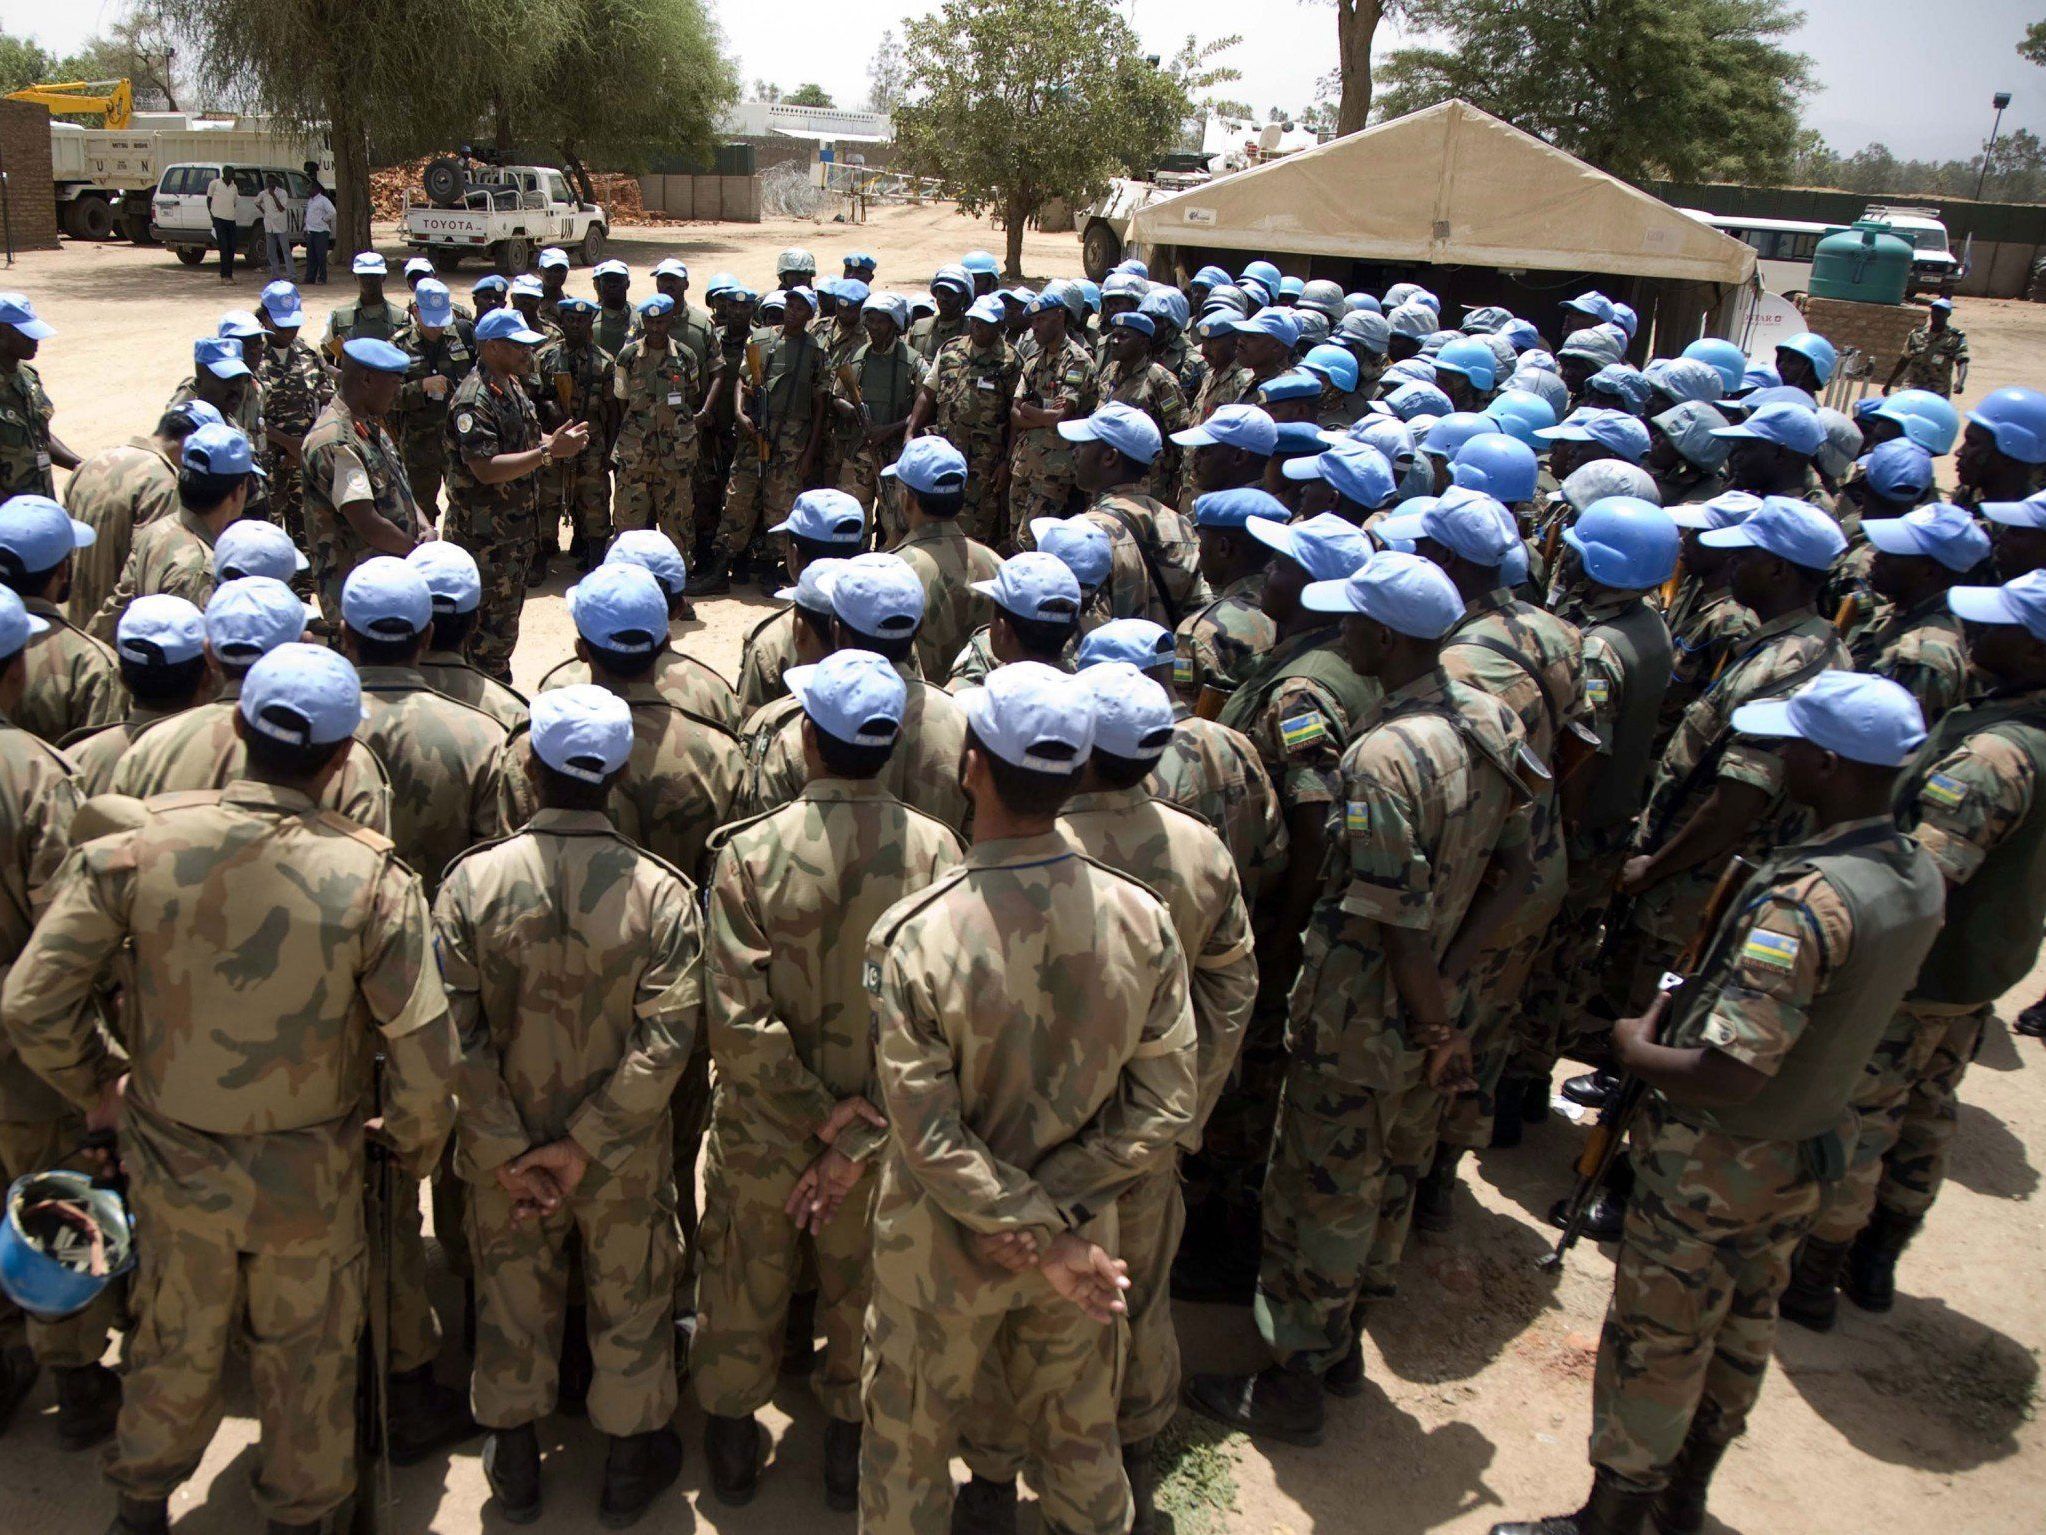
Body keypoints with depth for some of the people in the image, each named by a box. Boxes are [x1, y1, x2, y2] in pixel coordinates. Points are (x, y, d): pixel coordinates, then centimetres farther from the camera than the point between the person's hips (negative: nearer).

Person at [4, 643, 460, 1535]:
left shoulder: (136, 848, -18)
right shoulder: (374, 881, -23)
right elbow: (424, 1058, -21)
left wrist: (95, 1090, 6)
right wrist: (414, 1148, 0)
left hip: (173, 1163, 2)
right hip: (310, 1177, -2)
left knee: (176, 1344, 27)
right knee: (306, 1357, 22)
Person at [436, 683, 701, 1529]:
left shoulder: (473, 880, -15)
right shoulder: (662, 892, -18)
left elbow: (454, 1035, -16)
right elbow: (666, 1038, -21)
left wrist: (504, 1152, -11)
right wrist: (586, 1145, -15)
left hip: (503, 1151, 1)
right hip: (626, 1160, -1)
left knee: (512, 1301, 22)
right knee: (628, 1303, 20)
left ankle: (514, 1461, 42)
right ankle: (629, 1463, 38)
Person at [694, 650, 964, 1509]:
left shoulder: (751, 850, -20)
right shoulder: (934, 849, -17)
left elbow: (736, 1019, -22)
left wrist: (823, 1114, -14)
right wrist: (859, 1135, -16)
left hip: (761, 1129, 0)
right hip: (882, 1134, 1)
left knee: (745, 1285, 23)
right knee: (862, 1289, 23)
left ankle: (731, 1441, 44)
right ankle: (853, 1442, 42)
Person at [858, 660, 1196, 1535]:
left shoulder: (914, 938, -27)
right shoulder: (1142, 922, -18)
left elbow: (929, 1134, -23)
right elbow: (1164, 1108, -13)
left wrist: (1044, 1237, -15)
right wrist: (1057, 1216, -12)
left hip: (943, 1251, -2)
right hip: (1080, 1234, 3)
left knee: (910, 1448, 23)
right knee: (1080, 1441, 26)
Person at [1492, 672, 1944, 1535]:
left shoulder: (1805, 899, -33)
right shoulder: (1921, 878, -5)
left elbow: (1730, 1074, -35)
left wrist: (1637, 1049, -16)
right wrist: (1696, 1006, 8)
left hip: (1715, 1164, -8)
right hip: (1806, 1152, 9)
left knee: (1655, 1343, 9)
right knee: (1741, 1333, 24)